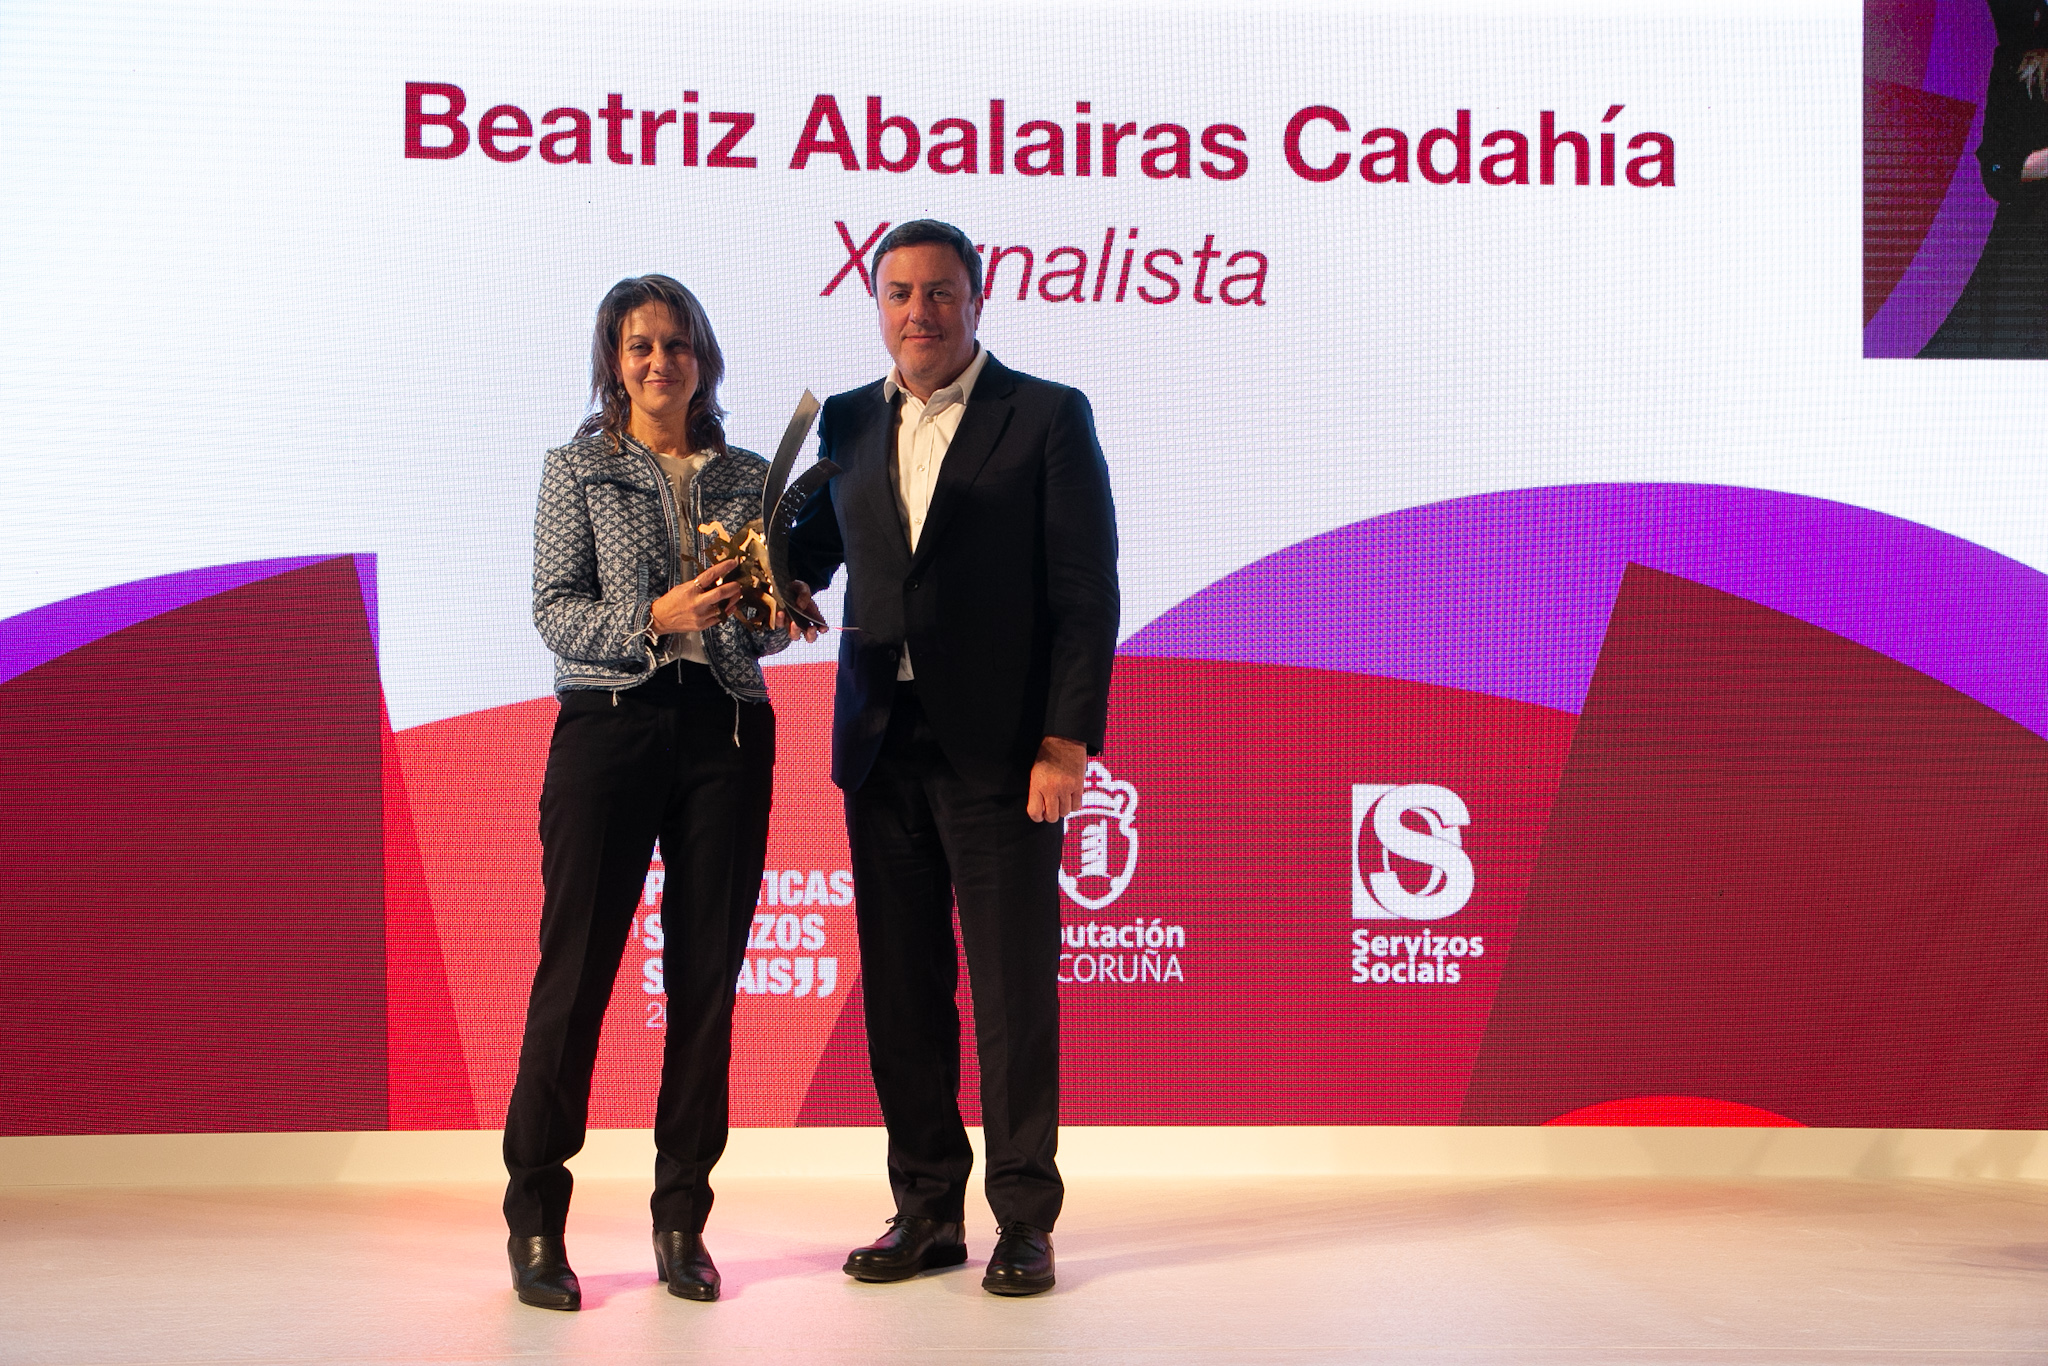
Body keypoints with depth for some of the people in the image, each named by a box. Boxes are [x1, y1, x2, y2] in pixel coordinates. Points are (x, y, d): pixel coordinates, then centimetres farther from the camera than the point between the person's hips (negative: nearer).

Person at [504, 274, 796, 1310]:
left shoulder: (747, 478, 14)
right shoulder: (578, 468, 6)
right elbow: (554, 611, -2)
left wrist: (771, 610, -5)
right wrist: (655, 618, -17)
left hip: (727, 730, 3)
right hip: (609, 721, -3)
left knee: (707, 976, 3)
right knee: (576, 965, -3)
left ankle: (682, 1221, 12)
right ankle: (535, 1220, 6)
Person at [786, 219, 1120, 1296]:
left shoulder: (1048, 418, -1)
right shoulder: (848, 423, 13)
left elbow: (1087, 594, -5)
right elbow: (818, 540, 24)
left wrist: (1065, 743, -13)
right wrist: (781, 577, -1)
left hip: (999, 753, -5)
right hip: (883, 753, 5)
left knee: (1013, 993, 0)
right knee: (900, 993, 9)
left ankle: (1024, 1220, 10)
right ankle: (927, 1209, 20)